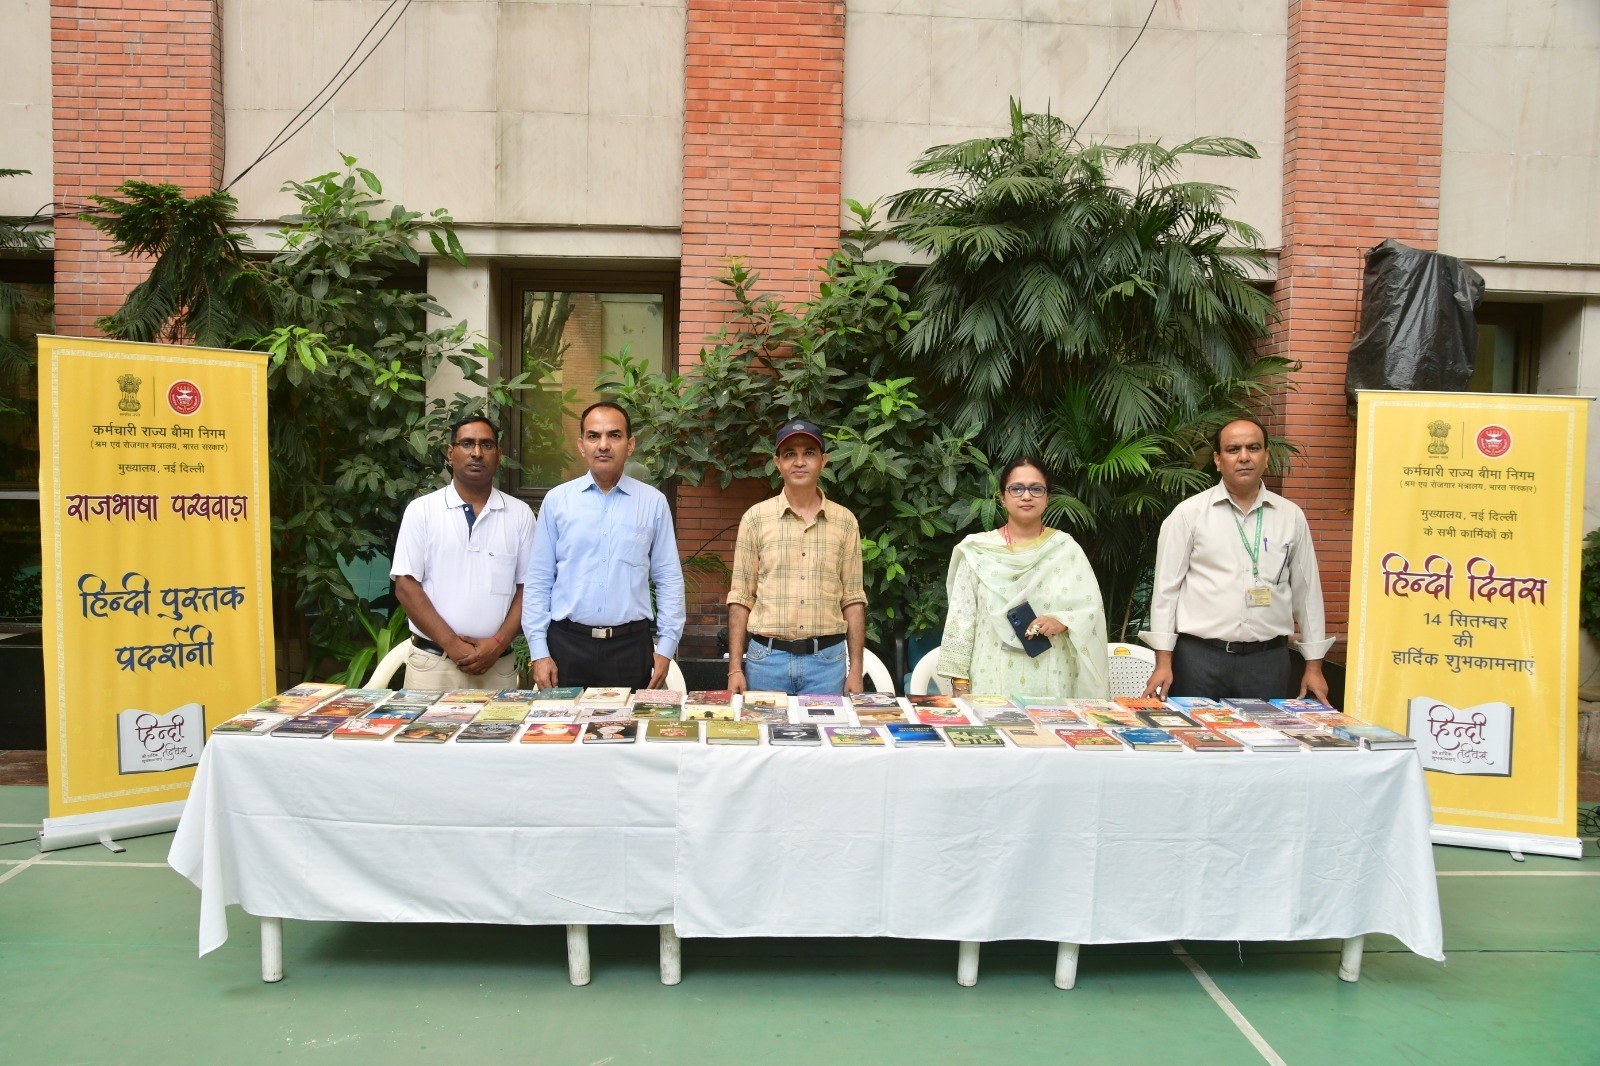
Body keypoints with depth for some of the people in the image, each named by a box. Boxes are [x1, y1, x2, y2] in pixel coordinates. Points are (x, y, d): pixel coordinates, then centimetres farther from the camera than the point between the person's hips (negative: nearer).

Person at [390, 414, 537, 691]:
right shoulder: (421, 510, 3)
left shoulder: (520, 514, 6)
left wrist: (498, 642, -8)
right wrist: (452, 643, -9)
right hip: (432, 662, -1)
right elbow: (406, 585, -2)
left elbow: (527, 586, 5)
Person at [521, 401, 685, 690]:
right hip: (567, 644, 0)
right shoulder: (557, 500, 2)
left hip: (631, 646, 0)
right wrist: (539, 652, -1)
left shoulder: (653, 502, 2)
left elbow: (669, 579, 5)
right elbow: (538, 580, 4)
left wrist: (666, 647, 0)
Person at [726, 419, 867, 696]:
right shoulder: (755, 518, 2)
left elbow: (853, 599, 7)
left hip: (827, 661, 1)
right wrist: (735, 668, -3)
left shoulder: (845, 521, 5)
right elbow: (741, 597, 3)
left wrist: (856, 670, 1)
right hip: (766, 659, -1)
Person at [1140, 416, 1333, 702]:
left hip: (1268, 658, 2)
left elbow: (1307, 591, 12)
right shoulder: (1189, 513, 0)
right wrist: (1163, 662, -5)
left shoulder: (1291, 516, 8)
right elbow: (1166, 587, 0)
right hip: (1200, 657, -2)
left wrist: (1314, 666, 11)